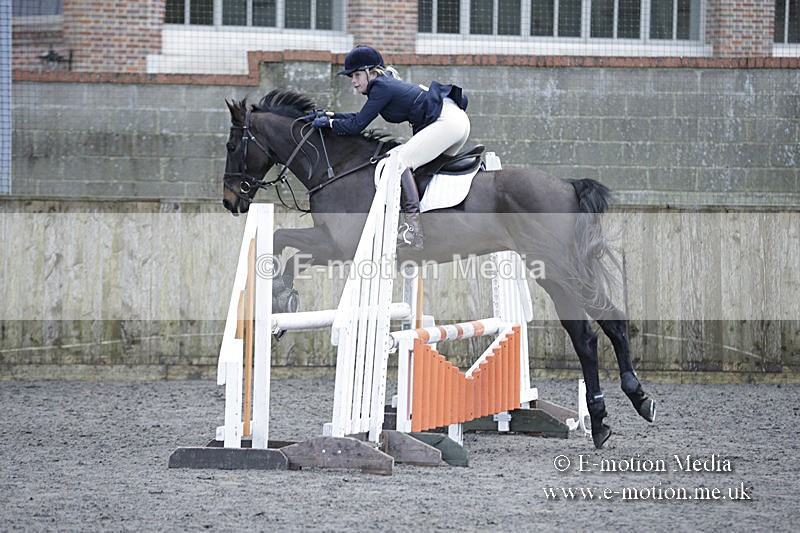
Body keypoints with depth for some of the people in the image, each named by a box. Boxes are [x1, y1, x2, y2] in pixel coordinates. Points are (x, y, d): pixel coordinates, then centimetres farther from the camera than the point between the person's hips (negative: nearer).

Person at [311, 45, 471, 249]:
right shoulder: (388, 84, 20)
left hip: (446, 121, -11)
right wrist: (331, 115, 27)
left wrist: (328, 122, 5)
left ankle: (414, 229, -27)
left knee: (400, 160, -17)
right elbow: (361, 117, 32)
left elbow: (356, 126, -9)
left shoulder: (381, 87, -9)